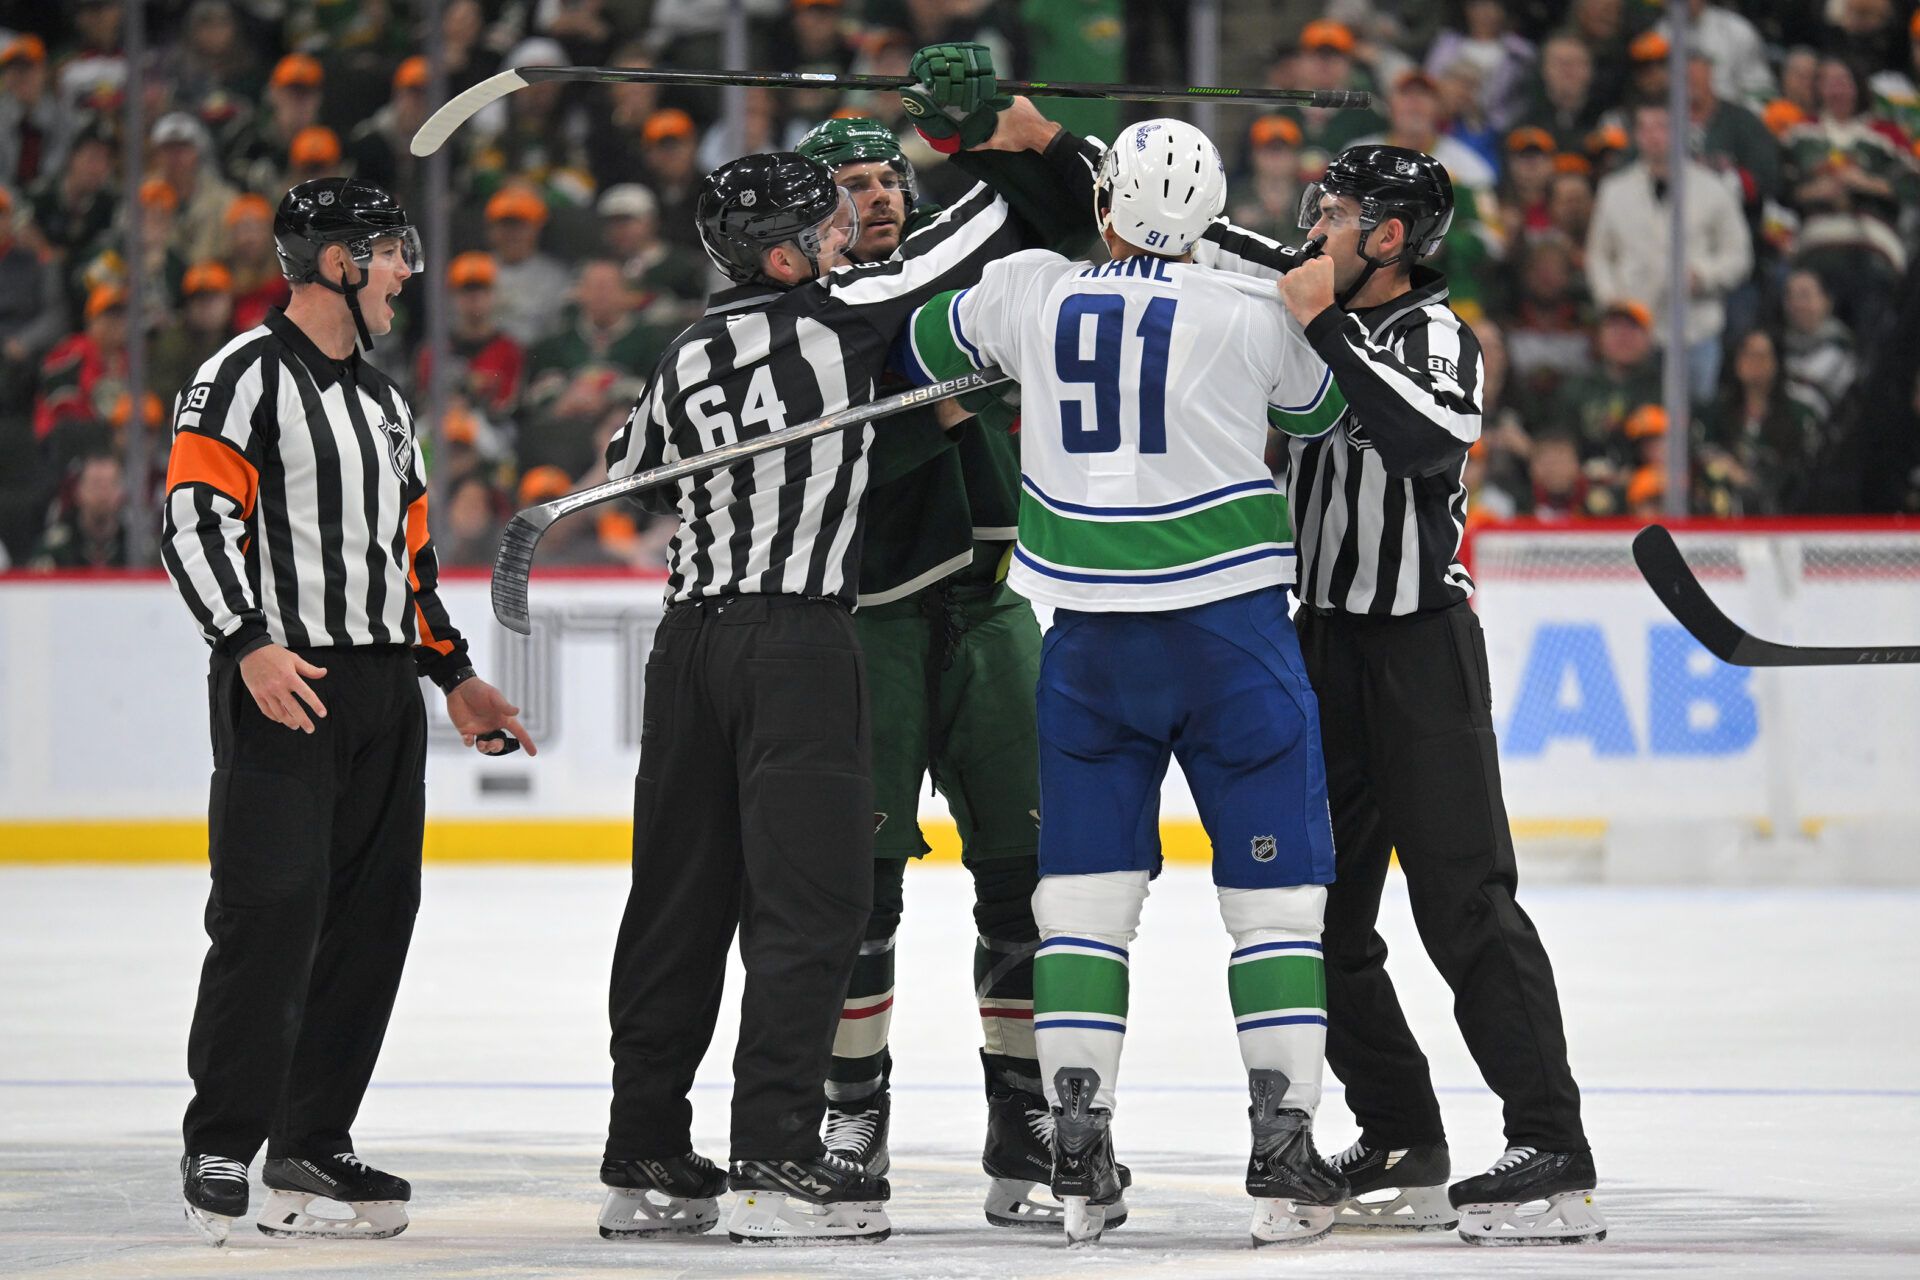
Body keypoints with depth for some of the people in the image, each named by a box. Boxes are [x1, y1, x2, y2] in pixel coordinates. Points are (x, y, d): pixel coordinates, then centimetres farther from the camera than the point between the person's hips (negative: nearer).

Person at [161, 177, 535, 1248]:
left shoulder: (384, 401, 21)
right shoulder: (248, 376, -6)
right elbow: (194, 522, -14)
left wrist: (456, 677, 23)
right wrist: (251, 645, -25)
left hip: (384, 693, 8)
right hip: (284, 689, -8)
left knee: (371, 919, 5)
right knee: (273, 912, -13)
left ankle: (312, 1147, 12)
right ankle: (220, 1151, -7)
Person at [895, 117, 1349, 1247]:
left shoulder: (1034, 292, 0)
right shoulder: (1251, 312, -7)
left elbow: (930, 348, 21)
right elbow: (1316, 405, 15)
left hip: (1092, 634, 3)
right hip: (1231, 629, -2)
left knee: (1086, 891, 9)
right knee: (1276, 890, 2)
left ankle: (1079, 1155, 5)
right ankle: (1284, 1159, -4)